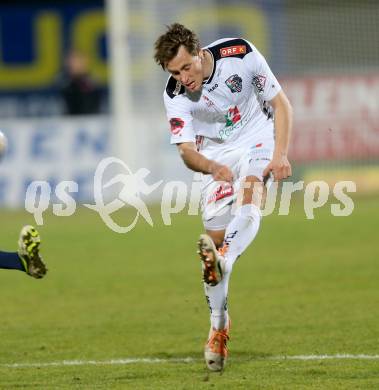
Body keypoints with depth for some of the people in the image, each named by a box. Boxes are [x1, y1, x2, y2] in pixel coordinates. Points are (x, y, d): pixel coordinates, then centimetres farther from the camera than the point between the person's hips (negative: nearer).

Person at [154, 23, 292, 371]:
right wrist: (213, 168, -36)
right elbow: (186, 151, -14)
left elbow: (280, 103, -10)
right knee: (214, 237, -5)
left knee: (248, 199, -32)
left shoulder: (241, 55, -20)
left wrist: (280, 155, -21)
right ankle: (219, 329, 6)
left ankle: (222, 264, -56)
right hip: (216, 156, 2)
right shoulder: (175, 95, -16)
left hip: (258, 142, -1)